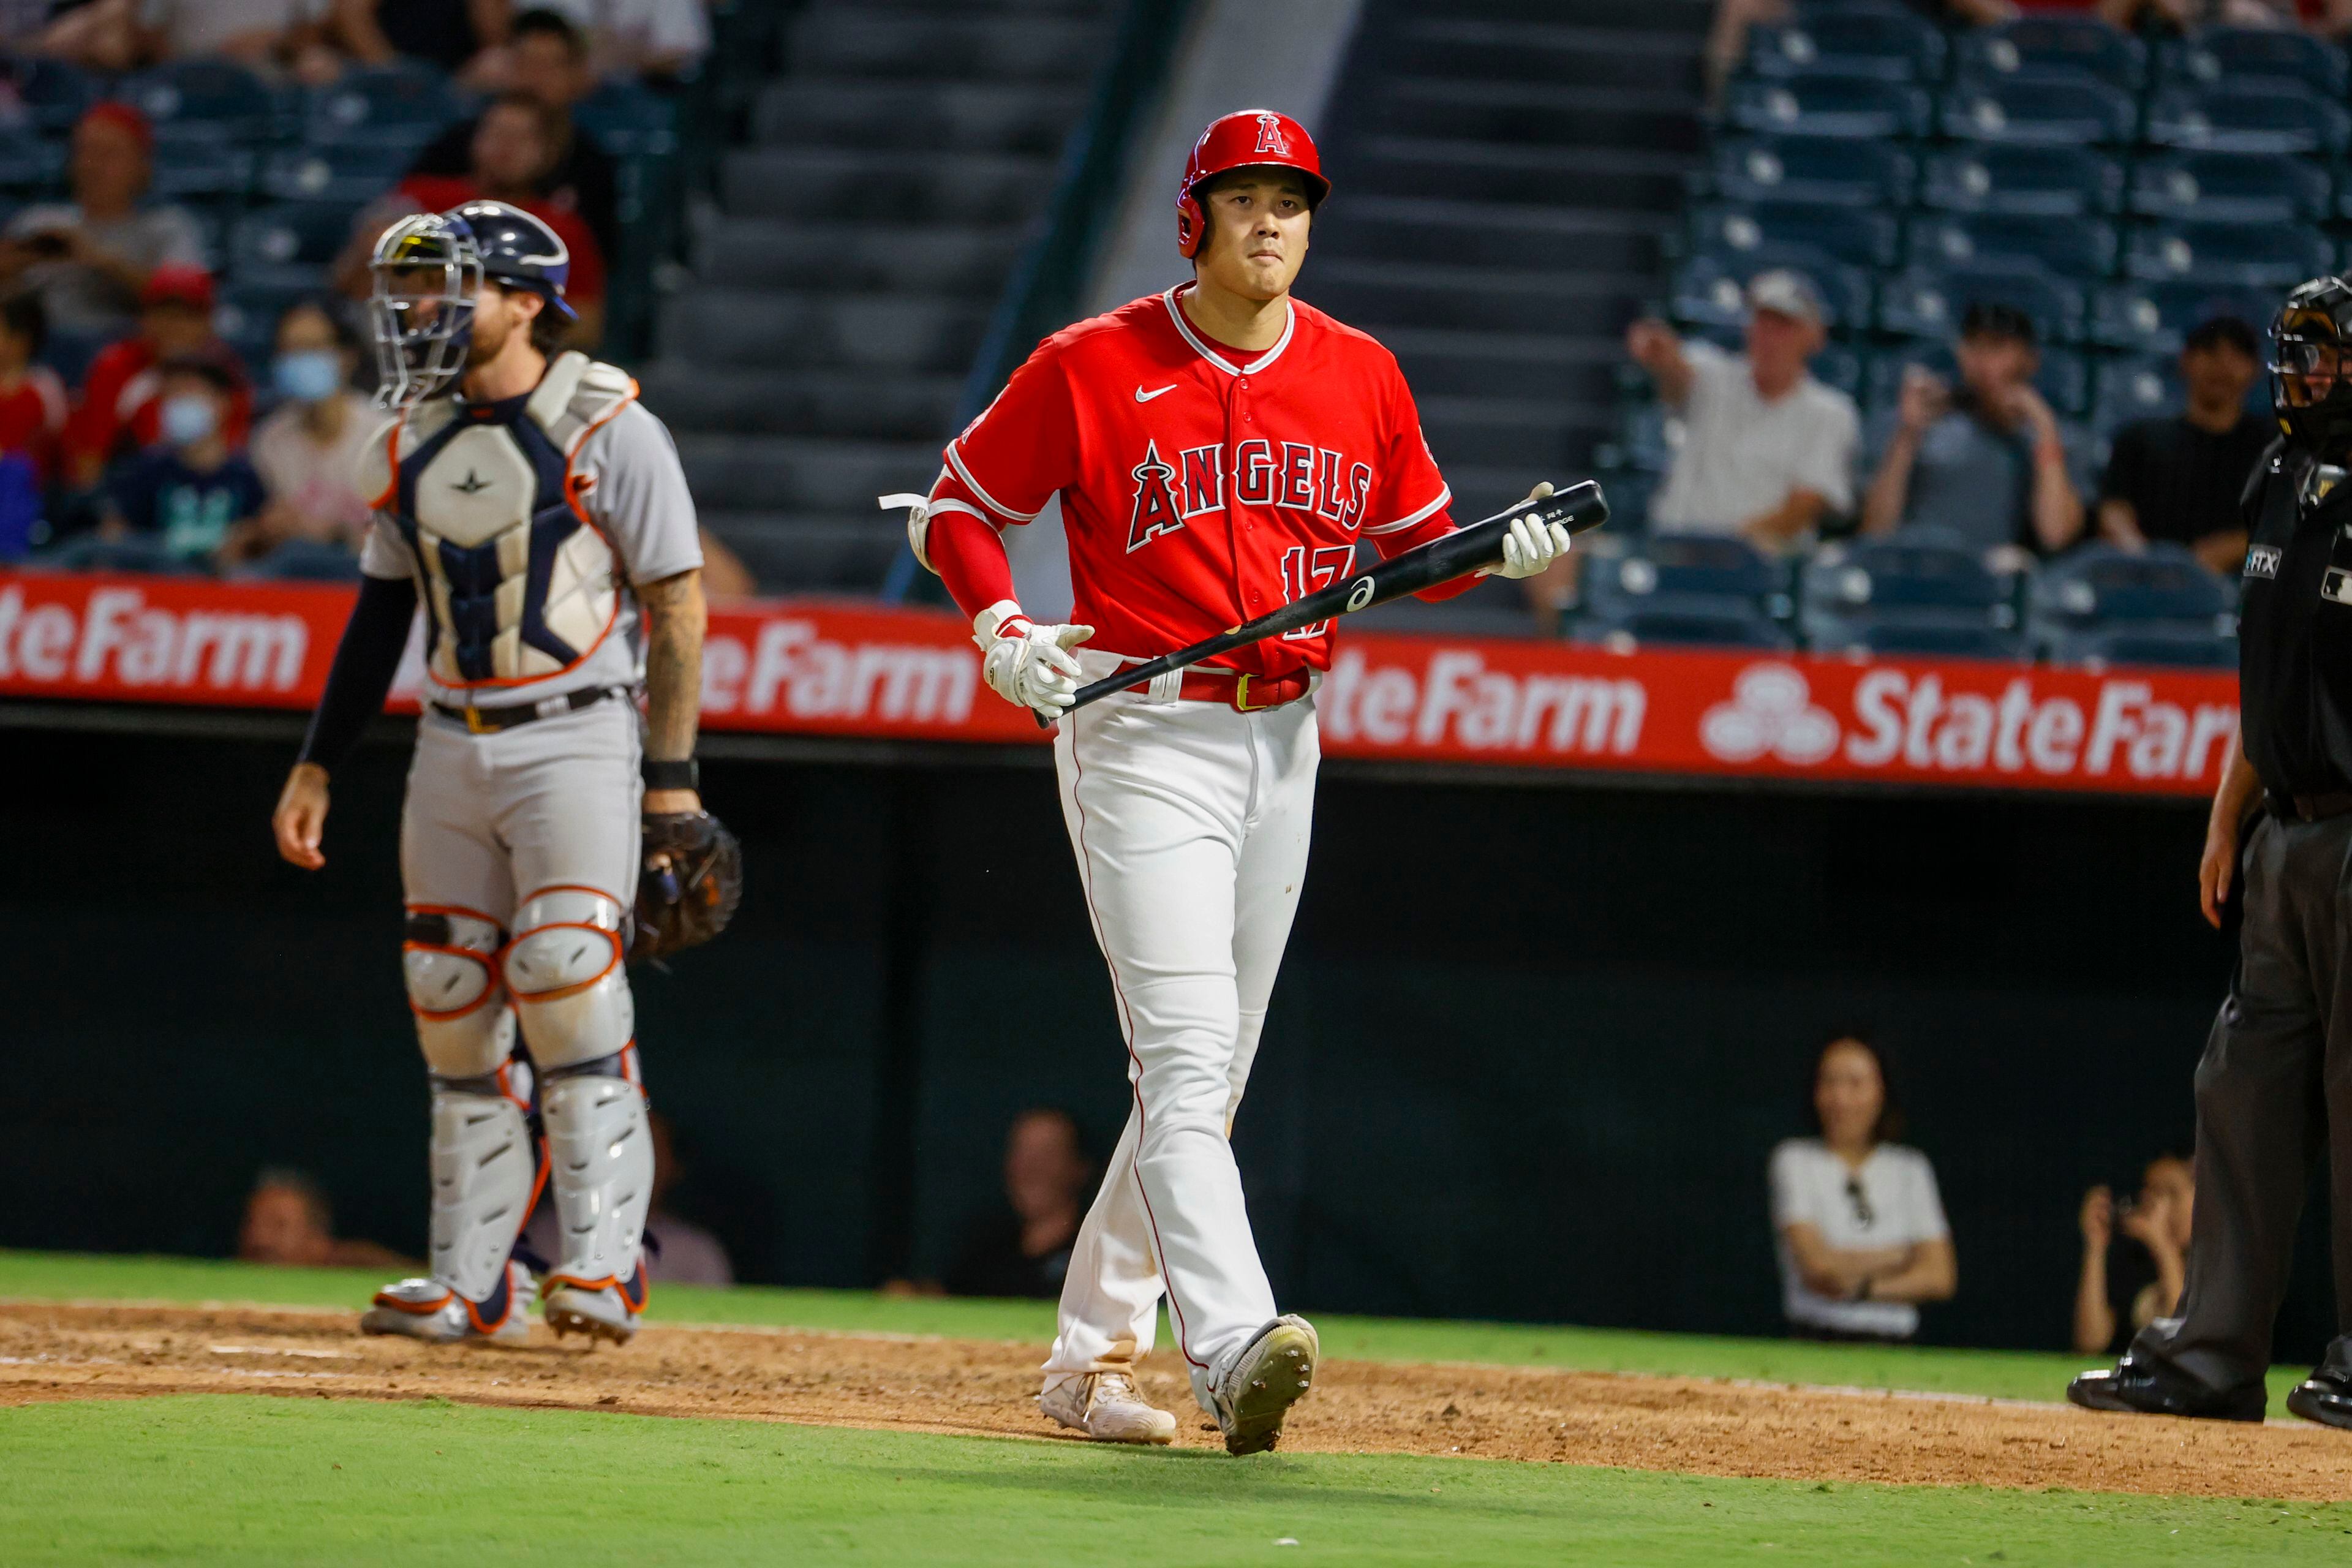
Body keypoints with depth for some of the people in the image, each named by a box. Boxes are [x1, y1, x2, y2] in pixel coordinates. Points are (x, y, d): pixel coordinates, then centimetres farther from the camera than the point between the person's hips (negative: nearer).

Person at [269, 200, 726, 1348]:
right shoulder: (411, 443, 11)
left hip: (574, 743, -6)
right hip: (451, 746, 6)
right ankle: (471, 1283, 9)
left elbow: (678, 605, -8)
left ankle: (603, 1261, -14)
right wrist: (319, 765, 14)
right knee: (454, 1005, 4)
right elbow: (382, 611, 18)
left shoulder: (608, 432, -8)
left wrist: (670, 777, -12)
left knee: (568, 982, -18)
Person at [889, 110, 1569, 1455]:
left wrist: (1507, 552, -4)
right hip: (1141, 735, -6)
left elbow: (1417, 545, 17)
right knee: (1187, 1057, -19)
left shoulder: (1361, 376, 7)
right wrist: (1003, 629, -15)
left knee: (1208, 1077, 11)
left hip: (1283, 740, 6)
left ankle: (1092, 1355, 22)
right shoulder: (1094, 368, -5)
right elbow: (959, 506, 2)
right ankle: (1234, 1345, -34)